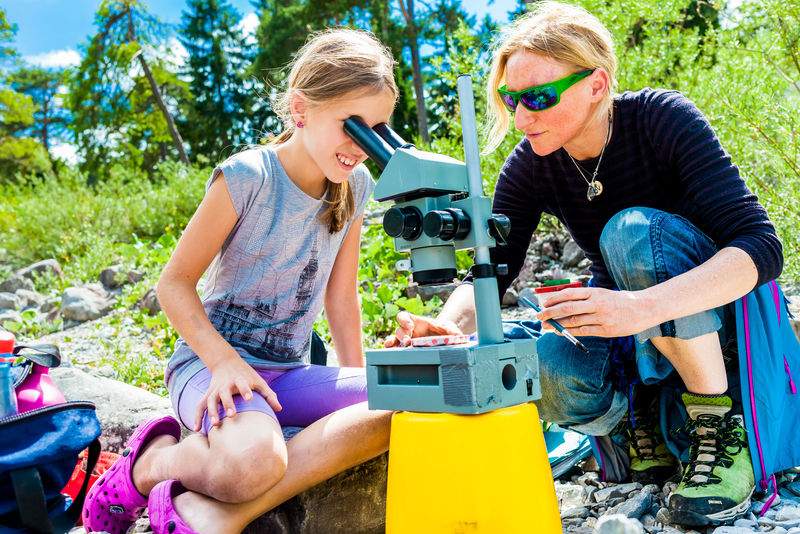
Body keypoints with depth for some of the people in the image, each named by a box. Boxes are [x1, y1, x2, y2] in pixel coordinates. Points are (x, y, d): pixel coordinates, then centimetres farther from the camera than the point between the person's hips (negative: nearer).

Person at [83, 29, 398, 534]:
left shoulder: (356, 186, 4)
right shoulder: (248, 176, -13)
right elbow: (174, 283, -8)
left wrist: (360, 383, 6)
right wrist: (224, 361, -21)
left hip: (289, 372, 6)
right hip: (211, 360, -5)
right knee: (252, 463, -37)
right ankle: (152, 462, 0)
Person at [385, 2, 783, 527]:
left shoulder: (664, 119, -22)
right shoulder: (530, 167, -11)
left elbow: (762, 246, -30)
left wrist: (645, 306, -47)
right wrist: (447, 325, -34)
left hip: (713, 313, -3)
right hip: (628, 331, 3)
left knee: (632, 231, -33)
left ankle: (721, 424, -18)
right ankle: (639, 419, 1)